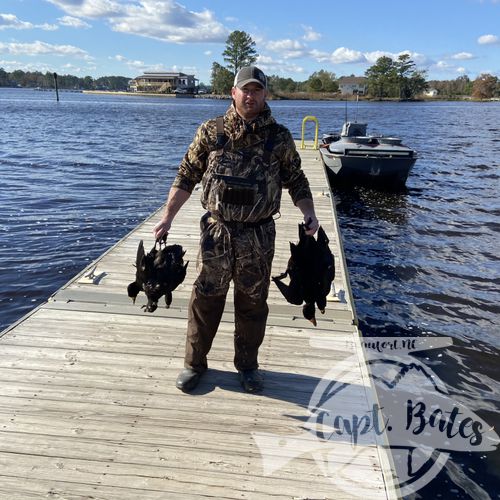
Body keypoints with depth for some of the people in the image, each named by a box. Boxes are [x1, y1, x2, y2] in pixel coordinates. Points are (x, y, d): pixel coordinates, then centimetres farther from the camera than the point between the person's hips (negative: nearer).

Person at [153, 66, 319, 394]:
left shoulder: (280, 137, 1)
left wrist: (310, 215, -8)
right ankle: (195, 363, 28)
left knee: (253, 303, 12)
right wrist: (168, 217, -3)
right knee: (206, 299, 10)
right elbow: (187, 177, 3)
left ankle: (248, 365, 31)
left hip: (259, 236, 1)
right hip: (217, 231, 0)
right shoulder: (211, 131, 0)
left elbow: (296, 181, 7)